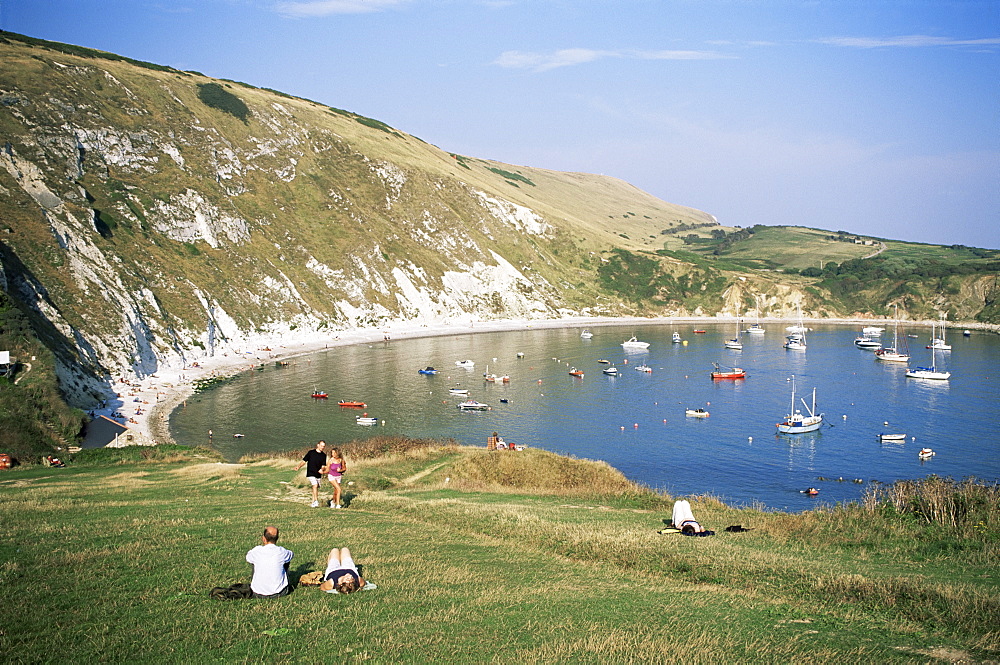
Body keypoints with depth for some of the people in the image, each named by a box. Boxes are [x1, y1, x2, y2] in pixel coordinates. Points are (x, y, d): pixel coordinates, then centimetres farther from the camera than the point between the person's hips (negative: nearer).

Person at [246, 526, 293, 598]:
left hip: (258, 594, 1)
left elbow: (248, 558, 14)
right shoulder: (281, 552, -12)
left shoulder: (257, 551, -12)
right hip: (279, 592, -1)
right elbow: (290, 554, 15)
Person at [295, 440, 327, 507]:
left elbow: (323, 465, 2)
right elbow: (304, 461, 1)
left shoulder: (323, 455, 6)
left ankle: (313, 503, 20)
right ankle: (316, 501, -24)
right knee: (315, 485, -21)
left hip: (318, 474, 4)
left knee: (316, 488, 8)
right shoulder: (311, 452, -2)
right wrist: (298, 467, -12)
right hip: (311, 473, -4)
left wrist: (322, 469, -19)